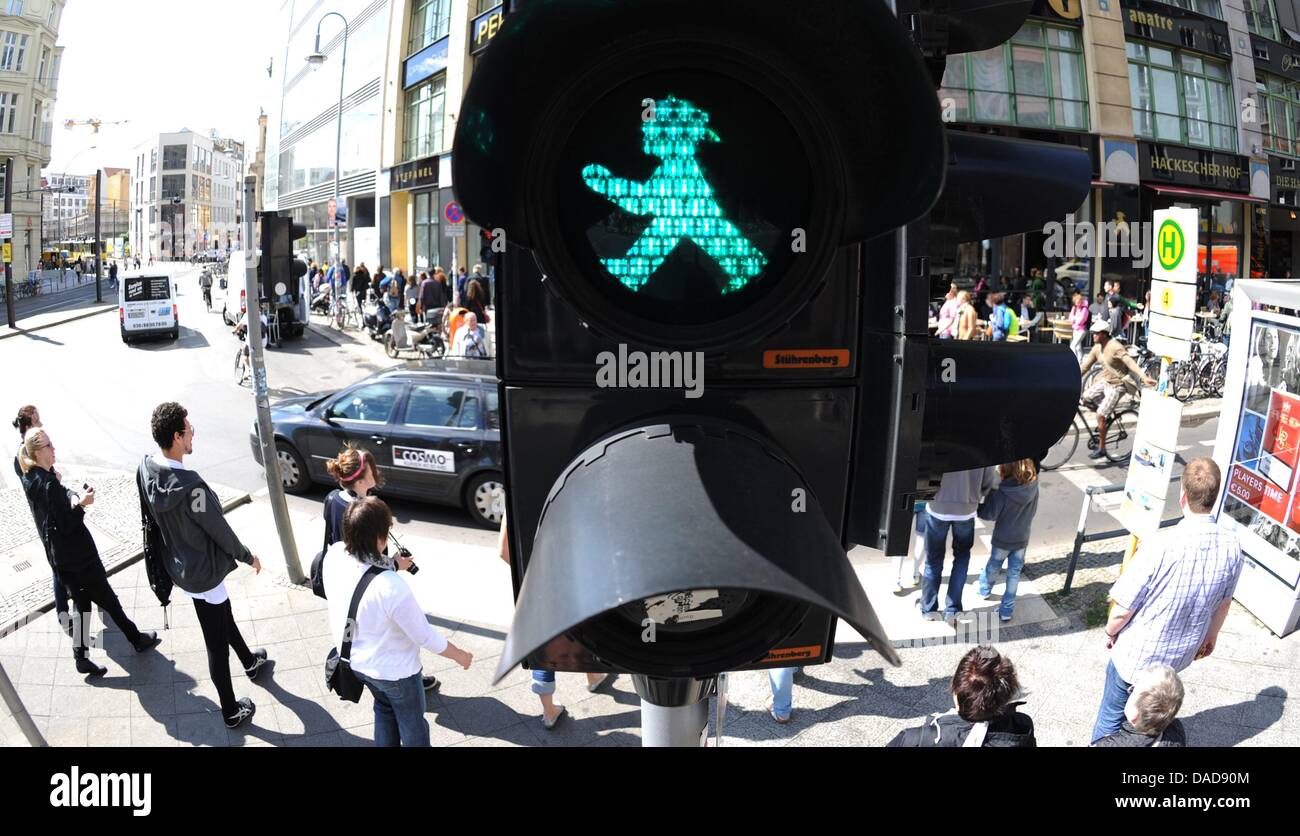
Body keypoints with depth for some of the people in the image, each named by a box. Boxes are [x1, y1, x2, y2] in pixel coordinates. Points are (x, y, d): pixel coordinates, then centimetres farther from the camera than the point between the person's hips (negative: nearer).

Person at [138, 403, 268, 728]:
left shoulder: (145, 470, -11)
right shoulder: (190, 484, -34)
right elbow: (219, 529, -21)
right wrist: (248, 556, -3)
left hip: (179, 565, 8)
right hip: (204, 572, -8)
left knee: (224, 615, 31)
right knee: (217, 644, 9)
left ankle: (250, 662, 54)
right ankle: (232, 712, 25)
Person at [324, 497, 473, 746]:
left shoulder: (333, 554, -22)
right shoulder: (392, 588, -39)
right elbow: (426, 637, -24)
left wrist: (390, 566, 12)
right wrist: (460, 656, -7)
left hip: (355, 660, 6)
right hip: (393, 670, -6)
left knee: (384, 708, 33)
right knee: (412, 724, 22)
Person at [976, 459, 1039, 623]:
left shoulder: (1002, 492, -26)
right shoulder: (1033, 487, -12)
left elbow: (989, 514, -18)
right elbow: (1033, 510, 3)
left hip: (1002, 539, -2)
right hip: (1022, 538, 3)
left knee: (993, 567, 22)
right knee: (1014, 573, 13)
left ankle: (984, 591, 48)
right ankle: (1007, 610, 17)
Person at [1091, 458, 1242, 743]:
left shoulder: (1160, 546, -33)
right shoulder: (1232, 547, -16)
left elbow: (1123, 610, -22)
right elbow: (1224, 603, 3)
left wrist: (1110, 632, 0)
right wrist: (1211, 636, 22)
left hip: (1136, 653, -5)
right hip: (1180, 654, 5)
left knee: (1112, 715, 18)